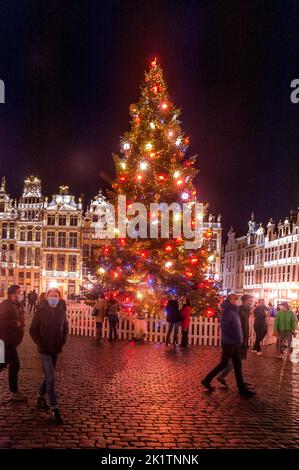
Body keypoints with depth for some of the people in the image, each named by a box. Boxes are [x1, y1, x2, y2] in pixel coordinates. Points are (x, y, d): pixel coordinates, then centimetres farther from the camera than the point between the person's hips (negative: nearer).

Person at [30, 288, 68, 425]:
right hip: (45, 350, -5)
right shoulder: (41, 312, -11)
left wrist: (63, 341, 1)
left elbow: (65, 328, 13)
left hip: (56, 349, 5)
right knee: (50, 378, -10)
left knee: (48, 376, 18)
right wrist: (40, 344, -11)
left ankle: (40, 397, 40)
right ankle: (54, 409, -6)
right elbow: (33, 330, -6)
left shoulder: (61, 312, 0)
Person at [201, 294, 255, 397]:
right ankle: (207, 380, 14)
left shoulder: (234, 311, 12)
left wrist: (239, 339, 8)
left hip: (234, 343, 9)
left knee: (238, 365, 9)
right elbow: (224, 327, -24)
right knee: (224, 364, 0)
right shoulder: (227, 311, -16)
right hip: (229, 343, -9)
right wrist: (234, 338, -21)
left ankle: (242, 389, 14)